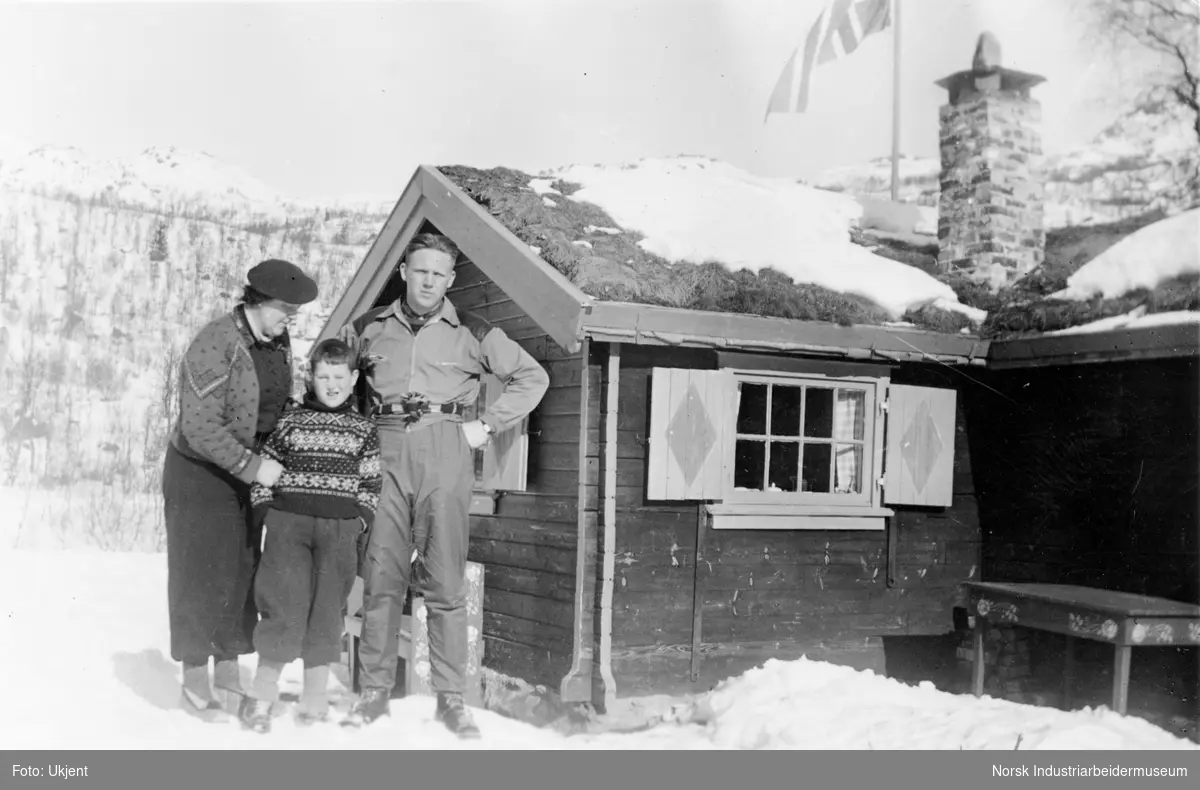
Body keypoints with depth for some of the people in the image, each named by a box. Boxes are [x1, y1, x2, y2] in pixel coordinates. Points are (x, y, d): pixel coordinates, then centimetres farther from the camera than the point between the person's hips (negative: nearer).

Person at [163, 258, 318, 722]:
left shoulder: (279, 342, 2)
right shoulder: (215, 345, -23)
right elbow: (200, 427, -26)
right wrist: (254, 467, -26)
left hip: (244, 471, 7)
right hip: (197, 471, -7)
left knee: (242, 573, 7)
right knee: (200, 575, -1)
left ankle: (229, 677, 18)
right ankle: (194, 684, 9)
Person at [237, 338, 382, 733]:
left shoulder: (364, 429, 10)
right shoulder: (290, 421, 8)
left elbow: (371, 482, 11)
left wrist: (361, 519, -1)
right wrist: (265, 512, 0)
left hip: (340, 529, 1)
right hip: (288, 522, -1)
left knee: (327, 610, 4)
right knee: (285, 602, -8)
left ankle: (315, 698, 14)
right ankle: (261, 695, 3)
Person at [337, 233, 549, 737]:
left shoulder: (472, 333, 7)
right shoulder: (369, 328, 12)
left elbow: (532, 377, 11)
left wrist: (487, 426, 3)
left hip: (445, 453, -1)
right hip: (385, 451, 2)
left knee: (446, 582, -1)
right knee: (381, 577, 1)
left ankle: (450, 697, 5)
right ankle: (374, 691, 10)